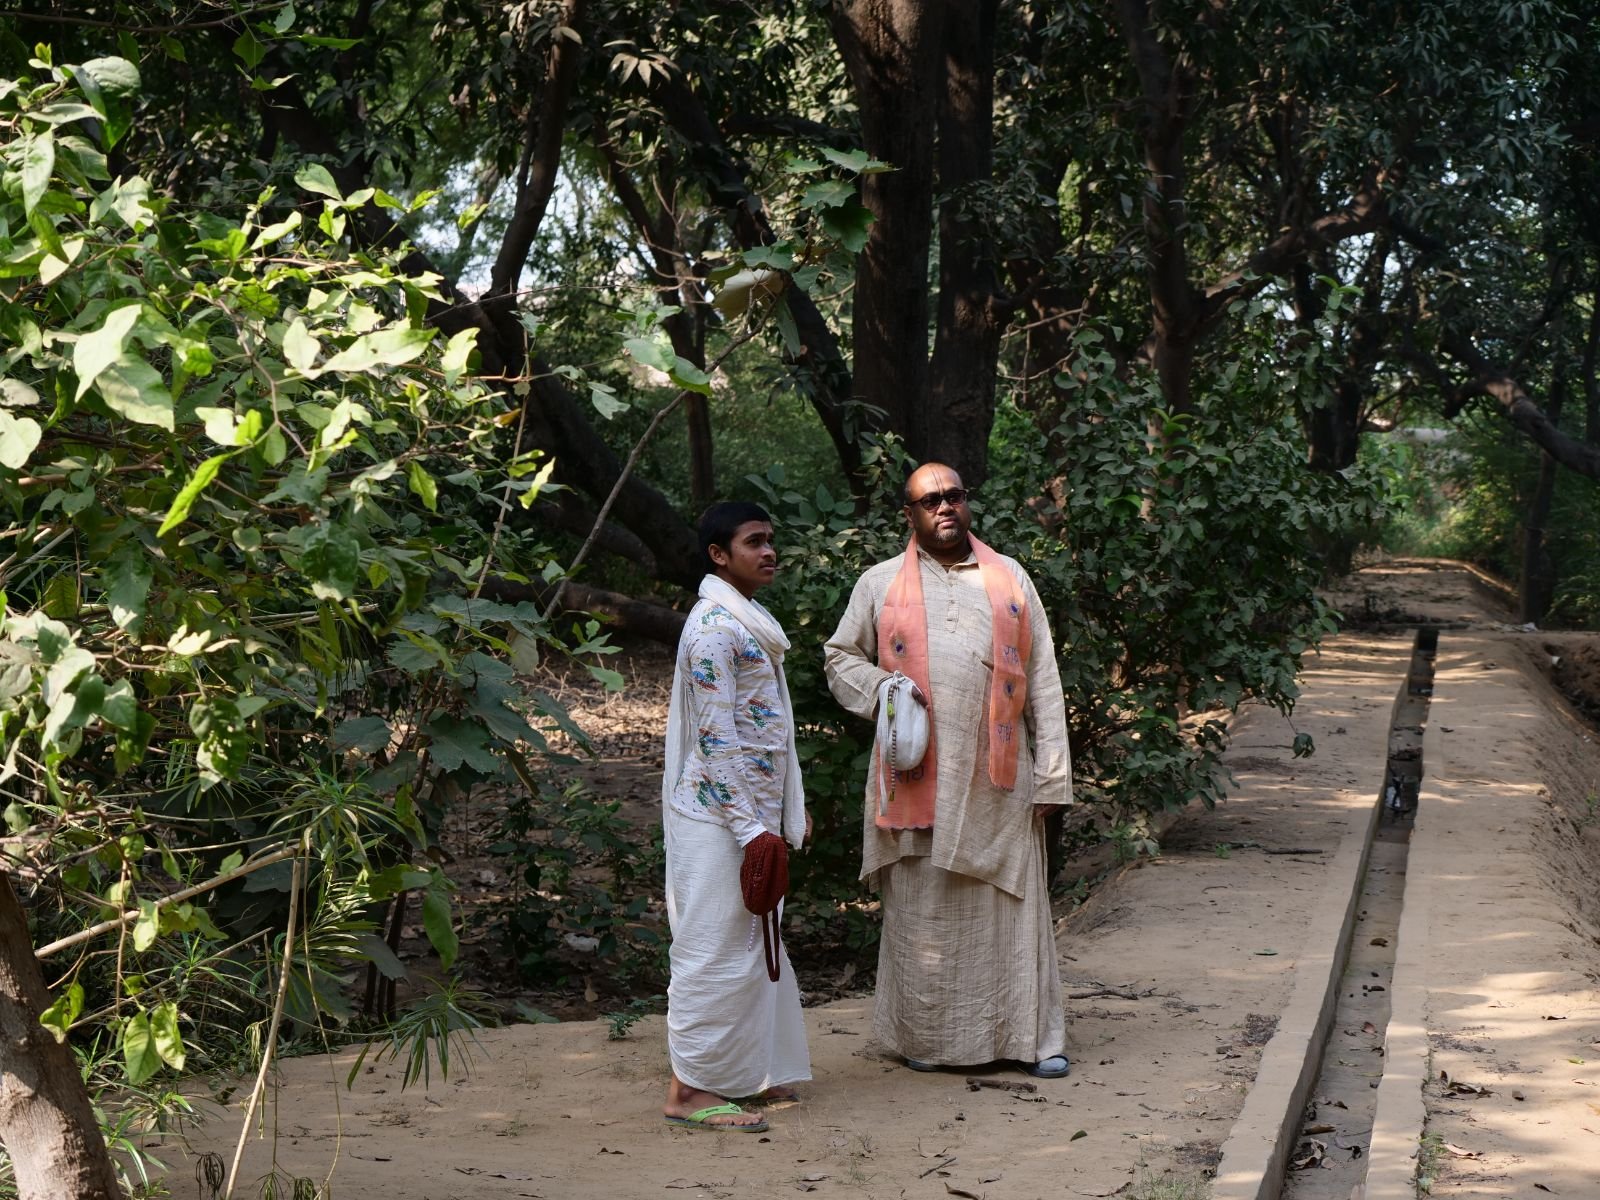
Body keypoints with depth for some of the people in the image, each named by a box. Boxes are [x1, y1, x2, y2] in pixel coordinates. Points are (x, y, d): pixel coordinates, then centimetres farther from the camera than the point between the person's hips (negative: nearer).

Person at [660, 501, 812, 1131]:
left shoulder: (749, 622, 15)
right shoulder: (713, 627, -16)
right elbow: (716, 736, -20)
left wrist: (788, 811, 20)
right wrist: (750, 828, -21)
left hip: (753, 809, 10)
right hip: (717, 814, -10)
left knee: (750, 943, 15)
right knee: (716, 948, -6)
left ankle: (741, 1072, 24)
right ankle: (691, 1089, 0)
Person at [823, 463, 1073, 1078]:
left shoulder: (1010, 579, 11)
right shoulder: (880, 583, 9)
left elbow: (1042, 681, 9)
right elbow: (841, 657, 15)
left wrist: (1051, 773, 2)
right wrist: (881, 691, -7)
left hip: (998, 775, 1)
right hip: (920, 777, 0)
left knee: (1012, 903, 1)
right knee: (923, 908, 3)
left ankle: (1033, 1034, 10)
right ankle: (926, 1036, 15)